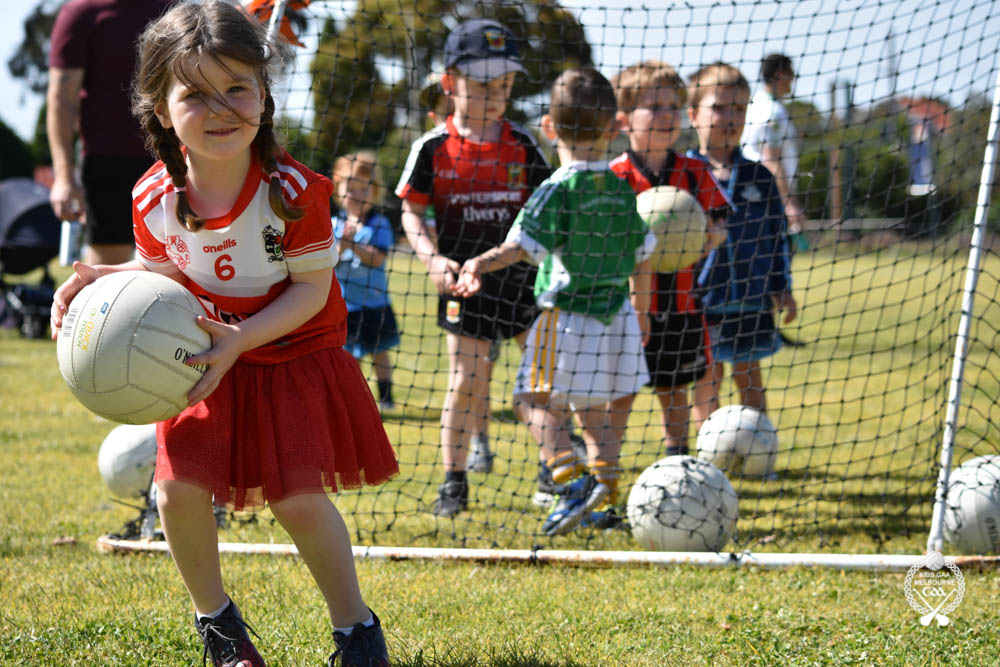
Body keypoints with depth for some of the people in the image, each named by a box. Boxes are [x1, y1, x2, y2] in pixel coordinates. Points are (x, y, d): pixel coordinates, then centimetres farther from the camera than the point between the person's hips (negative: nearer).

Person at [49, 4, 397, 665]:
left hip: (294, 355, -3)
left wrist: (240, 339, -30)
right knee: (179, 489, -9)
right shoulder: (154, 199, -13)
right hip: (208, 359, 3)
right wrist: (102, 279, -13)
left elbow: (313, 289, -17)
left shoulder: (292, 190, -23)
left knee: (299, 499, -10)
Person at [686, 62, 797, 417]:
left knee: (749, 376, 13)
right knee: (707, 381, 6)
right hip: (701, 303, -3)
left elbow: (776, 234, 13)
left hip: (751, 301, 3)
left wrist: (781, 289, 12)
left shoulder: (759, 177, 6)